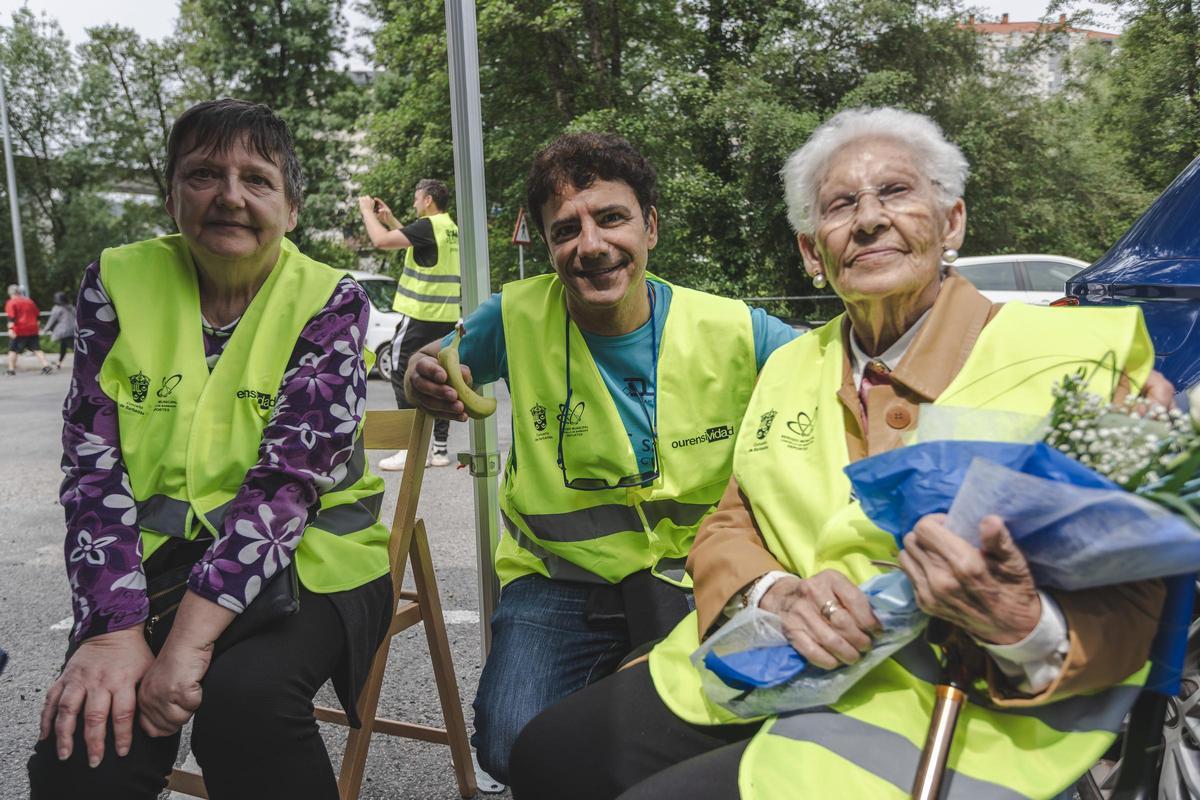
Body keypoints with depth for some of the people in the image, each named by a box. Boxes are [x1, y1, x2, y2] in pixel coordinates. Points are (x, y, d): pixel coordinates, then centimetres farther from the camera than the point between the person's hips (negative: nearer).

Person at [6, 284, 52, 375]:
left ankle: (11, 369, 11)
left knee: (13, 349, 10)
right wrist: (38, 326, 30)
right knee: (37, 349, 4)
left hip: (19, 331, -4)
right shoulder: (29, 301, 13)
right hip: (33, 330, 4)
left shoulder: (11, 303, -3)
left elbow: (11, 317, -16)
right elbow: (37, 315, 20)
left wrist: (10, 328, -22)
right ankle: (46, 366, -8)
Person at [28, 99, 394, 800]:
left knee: (244, 692, -30)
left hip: (305, 558, -2)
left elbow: (287, 475, -16)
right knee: (88, 736, -22)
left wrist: (190, 637, -25)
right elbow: (93, 466, -4)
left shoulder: (330, 302, -5)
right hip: (153, 561, 2)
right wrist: (116, 630, -17)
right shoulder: (119, 283, 4)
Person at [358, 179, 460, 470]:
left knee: (405, 379, -3)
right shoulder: (450, 229, 15)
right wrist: (389, 219, 26)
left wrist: (367, 211, -2)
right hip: (446, 317, 9)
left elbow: (382, 240, -17)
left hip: (420, 317, -9)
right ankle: (440, 446, 12)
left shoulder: (428, 226, -13)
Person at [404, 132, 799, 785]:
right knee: (513, 745, -24)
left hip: (697, 583, 1)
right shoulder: (518, 316, -5)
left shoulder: (734, 331, -8)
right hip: (558, 580, 0)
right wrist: (425, 380, -12)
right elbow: (437, 365, 13)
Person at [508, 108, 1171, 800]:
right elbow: (728, 528, 10)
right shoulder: (792, 365, 9)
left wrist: (1022, 628, -32)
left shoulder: (1074, 358, -10)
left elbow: (1124, 604, -9)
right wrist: (774, 594, -13)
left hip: (938, 717, -5)